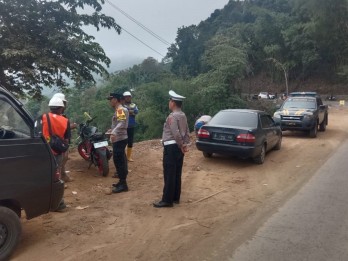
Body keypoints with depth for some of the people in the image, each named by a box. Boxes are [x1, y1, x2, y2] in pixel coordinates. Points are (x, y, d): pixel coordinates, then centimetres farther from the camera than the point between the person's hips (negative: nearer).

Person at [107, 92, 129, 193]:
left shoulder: (121, 110, -15)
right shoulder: (118, 110, 17)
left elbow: (122, 123, -30)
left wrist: (114, 133, -44)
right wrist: (112, 130, 40)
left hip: (119, 139, -11)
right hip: (119, 139, 11)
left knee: (119, 161, -9)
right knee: (120, 161, 15)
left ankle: (123, 184, -4)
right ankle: (122, 182, 24)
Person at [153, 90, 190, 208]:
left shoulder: (172, 116, -16)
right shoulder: (183, 115, 12)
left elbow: (176, 134, -24)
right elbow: (187, 132, 11)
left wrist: (181, 146, -12)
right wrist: (185, 145, 6)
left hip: (171, 148, -9)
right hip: (179, 147, 9)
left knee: (169, 175, -3)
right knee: (177, 174, 14)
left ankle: (167, 200, 3)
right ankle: (176, 197, 23)